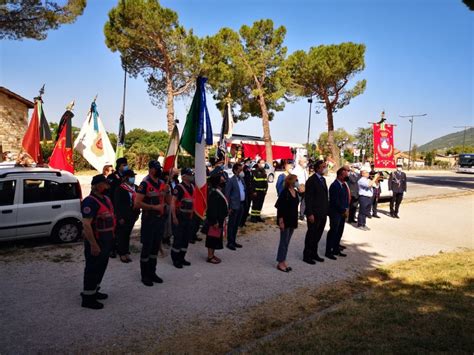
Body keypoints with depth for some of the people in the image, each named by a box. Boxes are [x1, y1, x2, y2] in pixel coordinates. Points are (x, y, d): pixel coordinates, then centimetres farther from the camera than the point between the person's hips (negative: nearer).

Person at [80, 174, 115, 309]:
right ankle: (88, 298, 12)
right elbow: (86, 224, -26)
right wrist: (93, 244, -27)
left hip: (106, 240, 10)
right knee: (93, 269, 0)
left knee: (101, 266, 20)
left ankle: (94, 291, 36)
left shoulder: (105, 199, 10)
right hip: (96, 241, -10)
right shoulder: (90, 202, -20)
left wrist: (111, 237, 18)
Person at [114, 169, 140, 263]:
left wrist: (137, 213, 10)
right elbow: (117, 204, -13)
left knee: (127, 234, 15)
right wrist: (120, 217, -15)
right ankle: (122, 253, 14)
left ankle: (126, 252, 25)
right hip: (123, 217, -6)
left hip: (132, 216, 6)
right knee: (122, 235, 4)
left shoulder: (136, 188, 7)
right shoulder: (120, 189, -12)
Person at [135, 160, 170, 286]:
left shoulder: (163, 184, 9)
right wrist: (154, 207, -21)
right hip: (149, 219, -6)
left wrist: (167, 191, -4)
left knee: (156, 247, 14)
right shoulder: (145, 184, -11)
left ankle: (152, 272, 27)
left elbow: (168, 202, 14)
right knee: (147, 247, 2)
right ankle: (145, 275, 14)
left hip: (160, 219, 7)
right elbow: (137, 203, -18)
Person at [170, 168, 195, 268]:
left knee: (186, 238, 13)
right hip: (180, 217, -8)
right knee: (178, 238, -1)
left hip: (189, 217, 8)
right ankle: (175, 259, 12)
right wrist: (174, 217, -21)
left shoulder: (192, 187, 9)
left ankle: (181, 258, 26)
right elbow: (173, 203, -18)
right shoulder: (179, 188, -14)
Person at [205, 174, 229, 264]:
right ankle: (210, 256, 11)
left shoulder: (218, 192, 11)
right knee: (213, 238, 0)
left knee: (216, 237, 17)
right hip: (215, 220, -10)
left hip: (220, 220, 10)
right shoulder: (213, 193, -21)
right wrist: (215, 221, -23)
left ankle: (212, 255, 28)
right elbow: (212, 209, -23)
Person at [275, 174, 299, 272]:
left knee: (287, 242, 14)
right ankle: (280, 263, 9)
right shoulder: (284, 192, -15)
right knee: (284, 241, 0)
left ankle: (283, 261, 23)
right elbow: (279, 208, -17)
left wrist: (296, 221, 16)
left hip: (292, 221, 7)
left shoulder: (295, 192, 8)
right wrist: (281, 221, -18)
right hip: (285, 221, -7)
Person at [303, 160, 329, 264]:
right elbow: (308, 198, -16)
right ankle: (307, 256, 17)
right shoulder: (311, 180, -14)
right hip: (314, 214, -8)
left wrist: (326, 210, 10)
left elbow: (324, 196, 15)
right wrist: (310, 213, -19)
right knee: (311, 234, 4)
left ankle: (314, 253, 29)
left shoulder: (323, 179, 12)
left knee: (318, 235, 16)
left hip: (322, 213, 8)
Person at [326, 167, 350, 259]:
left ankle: (336, 250, 25)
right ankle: (328, 252, 8)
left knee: (339, 232, 13)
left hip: (343, 212, 8)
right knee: (333, 231, -2)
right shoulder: (334, 186, -17)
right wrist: (344, 211, -12)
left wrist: (346, 209, 4)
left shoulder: (344, 185, 9)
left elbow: (346, 198, 15)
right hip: (335, 213, -8)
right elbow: (335, 201, -19)